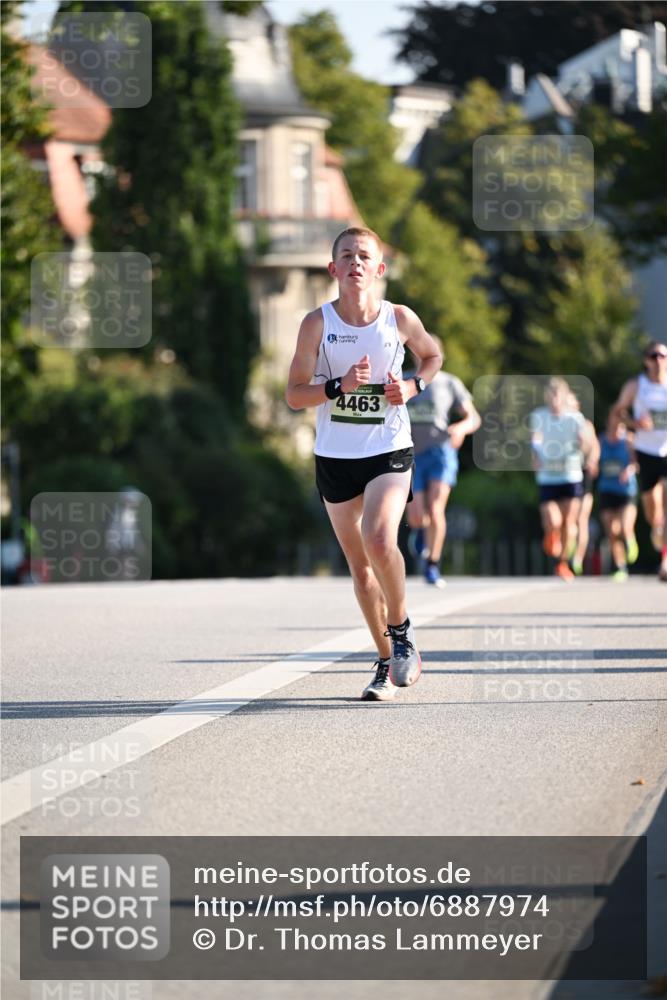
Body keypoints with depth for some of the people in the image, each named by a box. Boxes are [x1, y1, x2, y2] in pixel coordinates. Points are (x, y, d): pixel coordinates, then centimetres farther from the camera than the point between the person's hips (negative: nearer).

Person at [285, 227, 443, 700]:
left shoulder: (400, 319, -5)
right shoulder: (318, 323, -6)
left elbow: (433, 355, 16)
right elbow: (294, 395, -5)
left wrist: (411, 387, -4)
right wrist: (340, 385, -22)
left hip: (389, 451, -2)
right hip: (335, 456, 2)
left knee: (379, 541, -25)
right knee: (359, 563, 8)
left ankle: (402, 631, 0)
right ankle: (388, 662, 21)